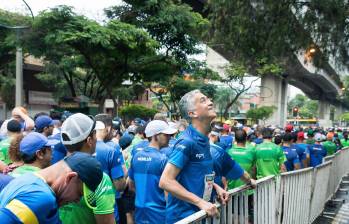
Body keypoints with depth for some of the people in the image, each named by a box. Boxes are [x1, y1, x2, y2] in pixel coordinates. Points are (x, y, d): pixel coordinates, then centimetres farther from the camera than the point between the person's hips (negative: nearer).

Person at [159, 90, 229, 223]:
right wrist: (200, 202, -24)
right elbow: (165, 182, -25)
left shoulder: (204, 140, 6)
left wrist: (215, 186, 4)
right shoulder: (187, 141, -21)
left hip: (197, 212, 9)